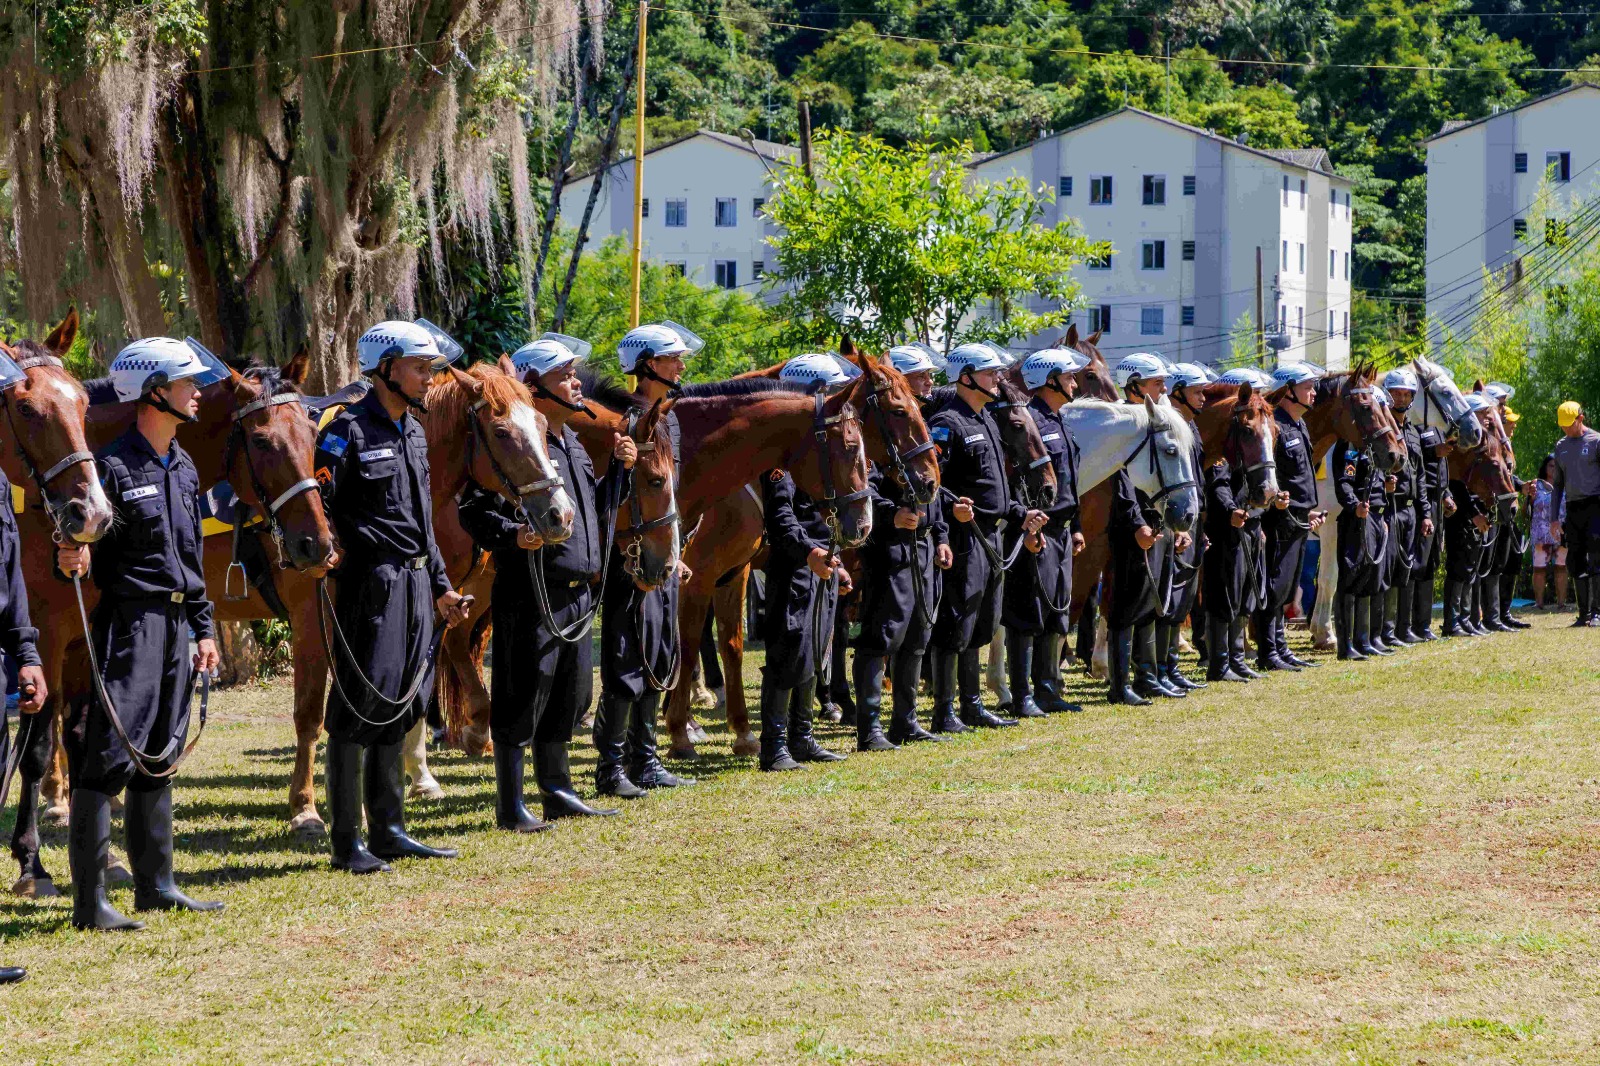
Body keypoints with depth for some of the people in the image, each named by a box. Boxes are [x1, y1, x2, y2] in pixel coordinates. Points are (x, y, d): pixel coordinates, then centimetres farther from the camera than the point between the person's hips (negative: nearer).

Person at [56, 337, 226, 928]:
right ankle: (90, 902, -7)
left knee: (160, 758, 14)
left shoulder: (183, 467, 13)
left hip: (175, 622, 8)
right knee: (109, 756, -8)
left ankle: (155, 884, 22)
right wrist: (71, 559, -35)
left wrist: (203, 628, 19)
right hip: (130, 619, -8)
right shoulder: (113, 466, -12)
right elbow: (79, 545, -13)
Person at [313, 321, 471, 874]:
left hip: (415, 583, 8)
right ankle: (347, 843, 0)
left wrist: (441, 588, 22)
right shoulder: (348, 430, -11)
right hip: (370, 580, -8)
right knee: (359, 708, -4)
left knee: (398, 707, 13)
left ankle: (389, 830, 20)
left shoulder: (415, 433, 16)